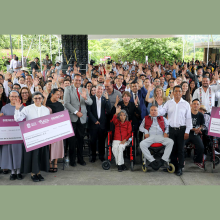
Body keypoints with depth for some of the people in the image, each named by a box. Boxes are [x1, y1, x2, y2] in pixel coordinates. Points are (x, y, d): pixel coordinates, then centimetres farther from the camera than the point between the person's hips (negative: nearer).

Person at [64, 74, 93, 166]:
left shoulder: (84, 90, 14)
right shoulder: (68, 89, 3)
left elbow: (90, 103, 3)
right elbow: (66, 103, -6)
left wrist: (85, 97, -18)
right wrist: (76, 112, -12)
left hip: (82, 118, 3)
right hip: (72, 117, -3)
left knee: (81, 139, 6)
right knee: (72, 139, 1)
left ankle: (80, 159, 16)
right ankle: (72, 160, 11)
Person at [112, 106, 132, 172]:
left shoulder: (128, 123, 13)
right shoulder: (117, 122, 16)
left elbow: (129, 133, 5)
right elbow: (113, 120, -10)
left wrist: (125, 140, -12)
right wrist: (116, 113, -28)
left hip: (125, 140, -1)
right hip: (116, 140, 1)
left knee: (120, 147, -32)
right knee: (115, 148, -29)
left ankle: (119, 165, -26)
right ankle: (122, 165, -24)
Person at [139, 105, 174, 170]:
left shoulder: (162, 118, 26)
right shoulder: (146, 118, 25)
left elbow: (167, 126, 21)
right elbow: (141, 127, 20)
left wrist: (166, 132, 1)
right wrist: (145, 131, 0)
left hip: (160, 136, 1)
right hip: (150, 137, 0)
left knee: (170, 142, -30)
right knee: (142, 144, -32)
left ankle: (164, 160, -27)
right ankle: (152, 161, -27)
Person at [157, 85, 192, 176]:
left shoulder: (186, 104, 2)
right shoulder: (168, 103, 6)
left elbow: (188, 118, 1)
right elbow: (161, 113, 3)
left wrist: (187, 131, -4)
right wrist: (159, 105, -14)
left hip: (181, 129, -2)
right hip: (171, 129, 2)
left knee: (180, 149, 2)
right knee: (172, 148, 9)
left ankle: (180, 168, 10)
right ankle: (174, 166, 21)